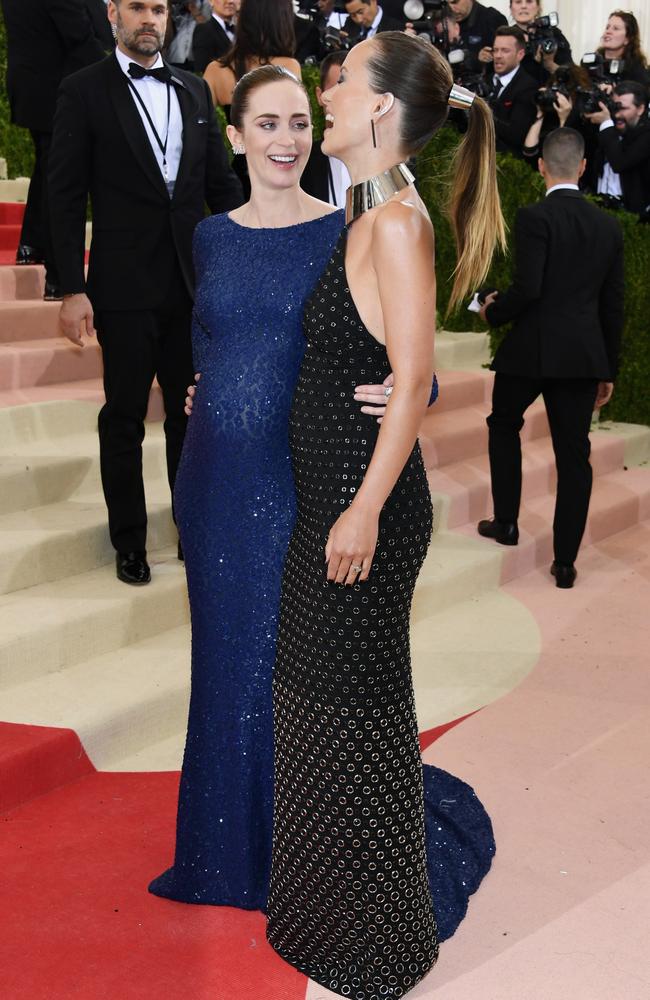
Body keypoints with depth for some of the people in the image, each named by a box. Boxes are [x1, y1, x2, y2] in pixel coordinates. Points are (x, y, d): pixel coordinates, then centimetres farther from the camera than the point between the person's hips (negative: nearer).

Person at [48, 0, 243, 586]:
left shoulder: (193, 91, 11)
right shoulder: (85, 91, -2)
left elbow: (221, 182, 13)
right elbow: (67, 197, -6)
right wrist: (72, 290, -12)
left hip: (194, 282, 4)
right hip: (126, 286, -4)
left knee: (192, 411, 12)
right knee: (125, 417, 6)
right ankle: (129, 540, 20)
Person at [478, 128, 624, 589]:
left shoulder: (534, 217, -10)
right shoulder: (609, 226, 7)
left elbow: (527, 289, -18)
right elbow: (613, 305, 10)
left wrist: (492, 312, 3)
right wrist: (608, 369, 17)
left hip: (531, 349, -4)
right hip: (584, 354, 4)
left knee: (504, 426, 22)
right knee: (574, 454, 6)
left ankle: (506, 522, 28)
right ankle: (566, 561, 8)